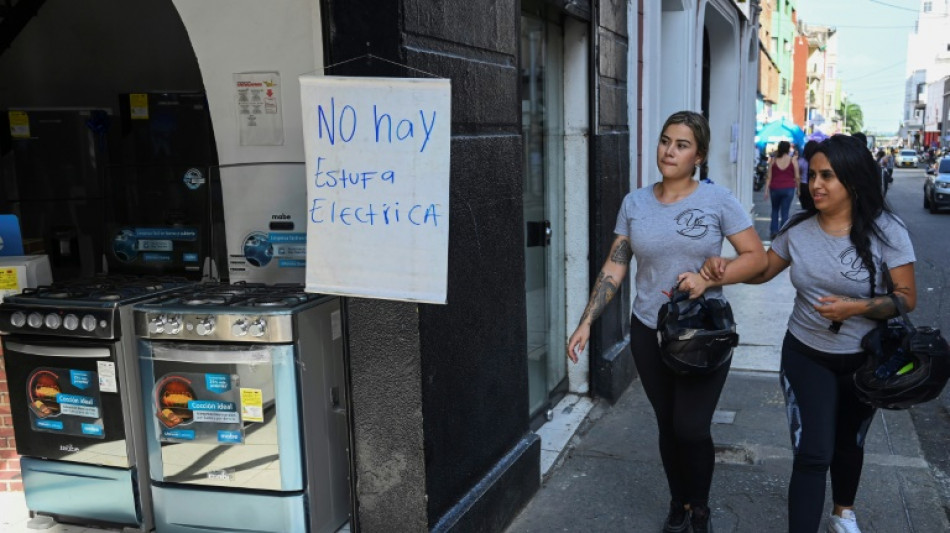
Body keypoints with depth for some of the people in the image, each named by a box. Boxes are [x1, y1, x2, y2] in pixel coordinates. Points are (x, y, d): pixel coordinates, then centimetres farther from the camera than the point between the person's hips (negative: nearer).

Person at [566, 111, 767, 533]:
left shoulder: (718, 200, -6)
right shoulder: (634, 203, 1)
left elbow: (756, 257, -5)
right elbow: (614, 266, 1)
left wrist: (708, 279, -21)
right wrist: (586, 322, -5)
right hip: (649, 332, 3)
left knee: (691, 429, -4)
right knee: (668, 426, 13)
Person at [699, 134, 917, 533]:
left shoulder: (884, 230, -15)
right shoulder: (799, 229, -7)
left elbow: (907, 298, -13)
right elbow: (763, 269, 6)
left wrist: (856, 308, -30)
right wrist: (726, 269, -14)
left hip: (864, 361, 0)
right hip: (806, 357, 0)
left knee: (849, 442, 22)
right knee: (812, 453, -8)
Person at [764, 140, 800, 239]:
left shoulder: (773, 160, 1)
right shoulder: (793, 161, -1)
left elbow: (769, 176, 0)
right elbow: (797, 177, 0)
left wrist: (767, 190, 3)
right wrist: (798, 188, 11)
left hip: (775, 188, 1)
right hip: (788, 189, -1)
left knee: (775, 210, 19)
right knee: (785, 212, 1)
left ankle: (773, 231, 10)